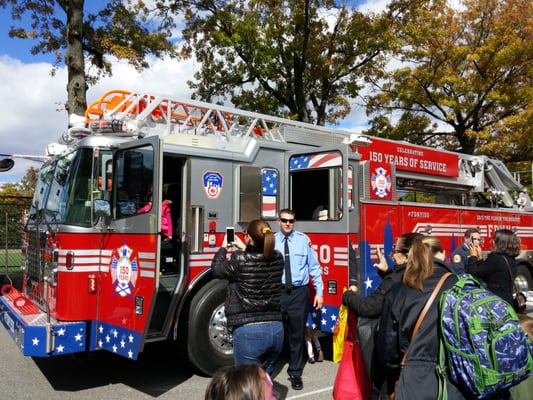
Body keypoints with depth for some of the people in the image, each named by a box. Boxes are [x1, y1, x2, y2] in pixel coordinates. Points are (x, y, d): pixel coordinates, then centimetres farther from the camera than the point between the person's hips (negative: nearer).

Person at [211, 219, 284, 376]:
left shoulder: (239, 260, -14)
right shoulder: (278, 258, 0)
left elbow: (217, 268, 6)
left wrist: (223, 247, 22)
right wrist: (244, 249, 32)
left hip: (248, 330, -5)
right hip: (276, 329, 5)